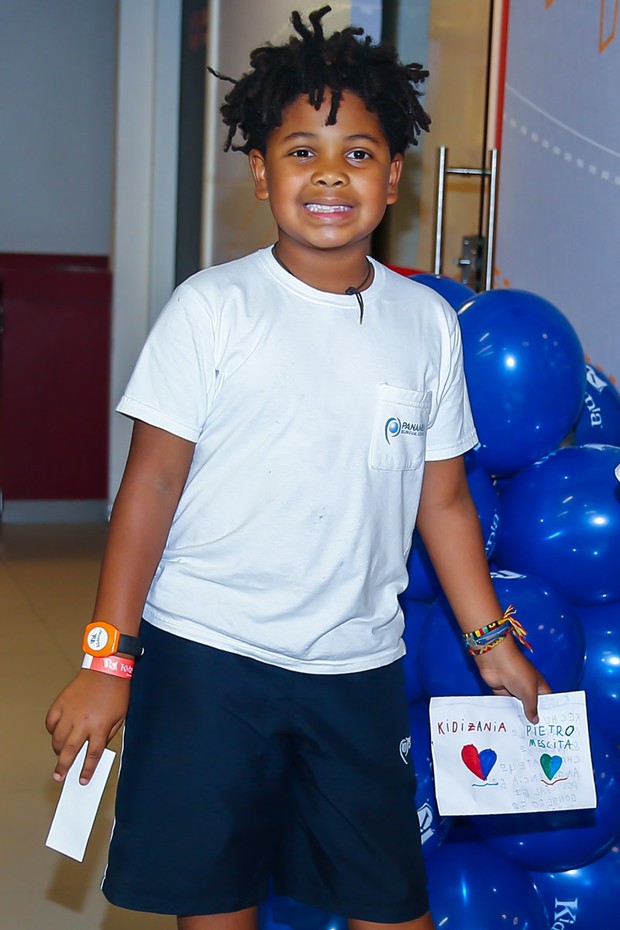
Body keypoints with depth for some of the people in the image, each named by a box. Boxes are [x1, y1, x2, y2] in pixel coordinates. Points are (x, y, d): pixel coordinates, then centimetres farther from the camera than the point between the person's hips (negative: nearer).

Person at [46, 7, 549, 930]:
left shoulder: (428, 323, 4)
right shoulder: (214, 307, -6)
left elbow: (444, 501, 11)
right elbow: (152, 483, -6)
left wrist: (494, 643, 11)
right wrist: (108, 659, -8)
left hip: (360, 664, 3)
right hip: (205, 650, -2)